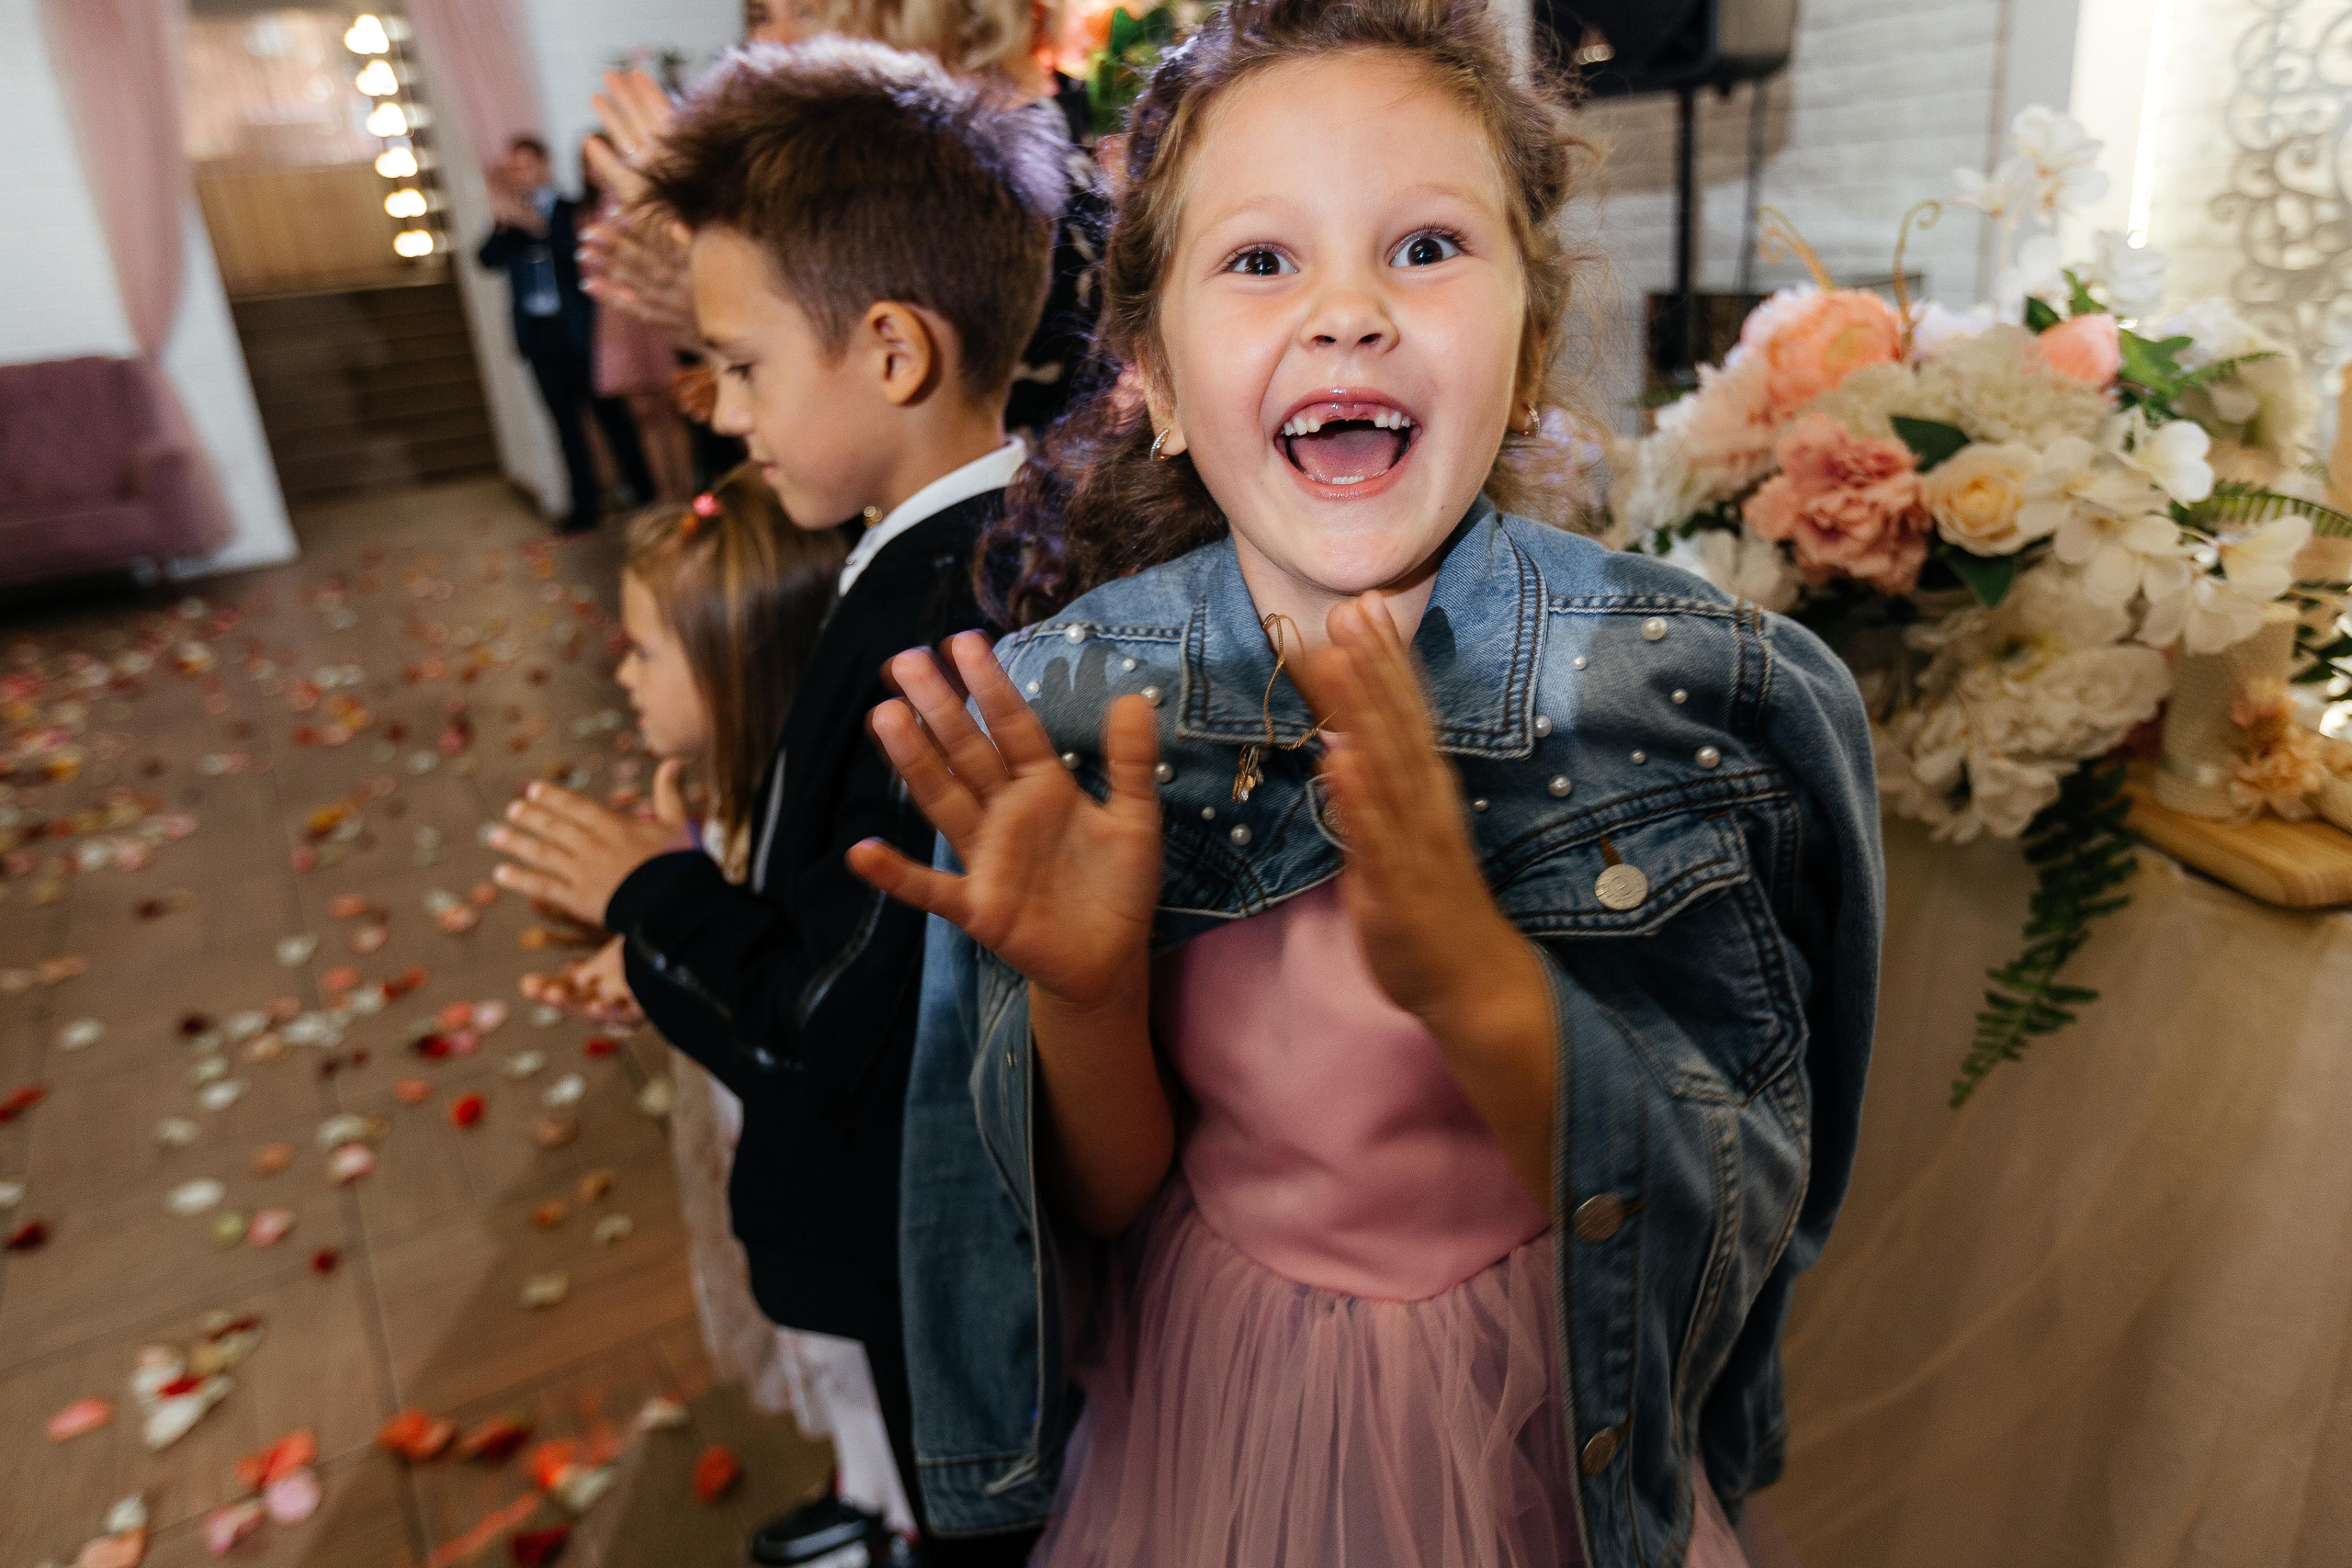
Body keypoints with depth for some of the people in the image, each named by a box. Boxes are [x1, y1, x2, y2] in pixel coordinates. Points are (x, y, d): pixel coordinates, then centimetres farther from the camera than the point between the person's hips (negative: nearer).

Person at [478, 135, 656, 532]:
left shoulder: (571, 211, 0)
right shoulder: (509, 219, 11)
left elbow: (581, 255, -17)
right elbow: (489, 260, -1)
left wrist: (538, 224, -25)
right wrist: (503, 222, -15)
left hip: (576, 330, -4)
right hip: (536, 333, 4)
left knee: (608, 412, 2)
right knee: (565, 421, 5)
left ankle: (643, 492, 10)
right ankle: (585, 504, 9)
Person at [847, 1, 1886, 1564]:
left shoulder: (1721, 698, -19)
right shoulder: (1054, 708, -16)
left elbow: (1739, 1220, -17)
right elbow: (1108, 1208, -8)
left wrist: (1480, 982, -35)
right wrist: (1083, 996, -29)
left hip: (1564, 1429, 0)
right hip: (1198, 1424, 1)